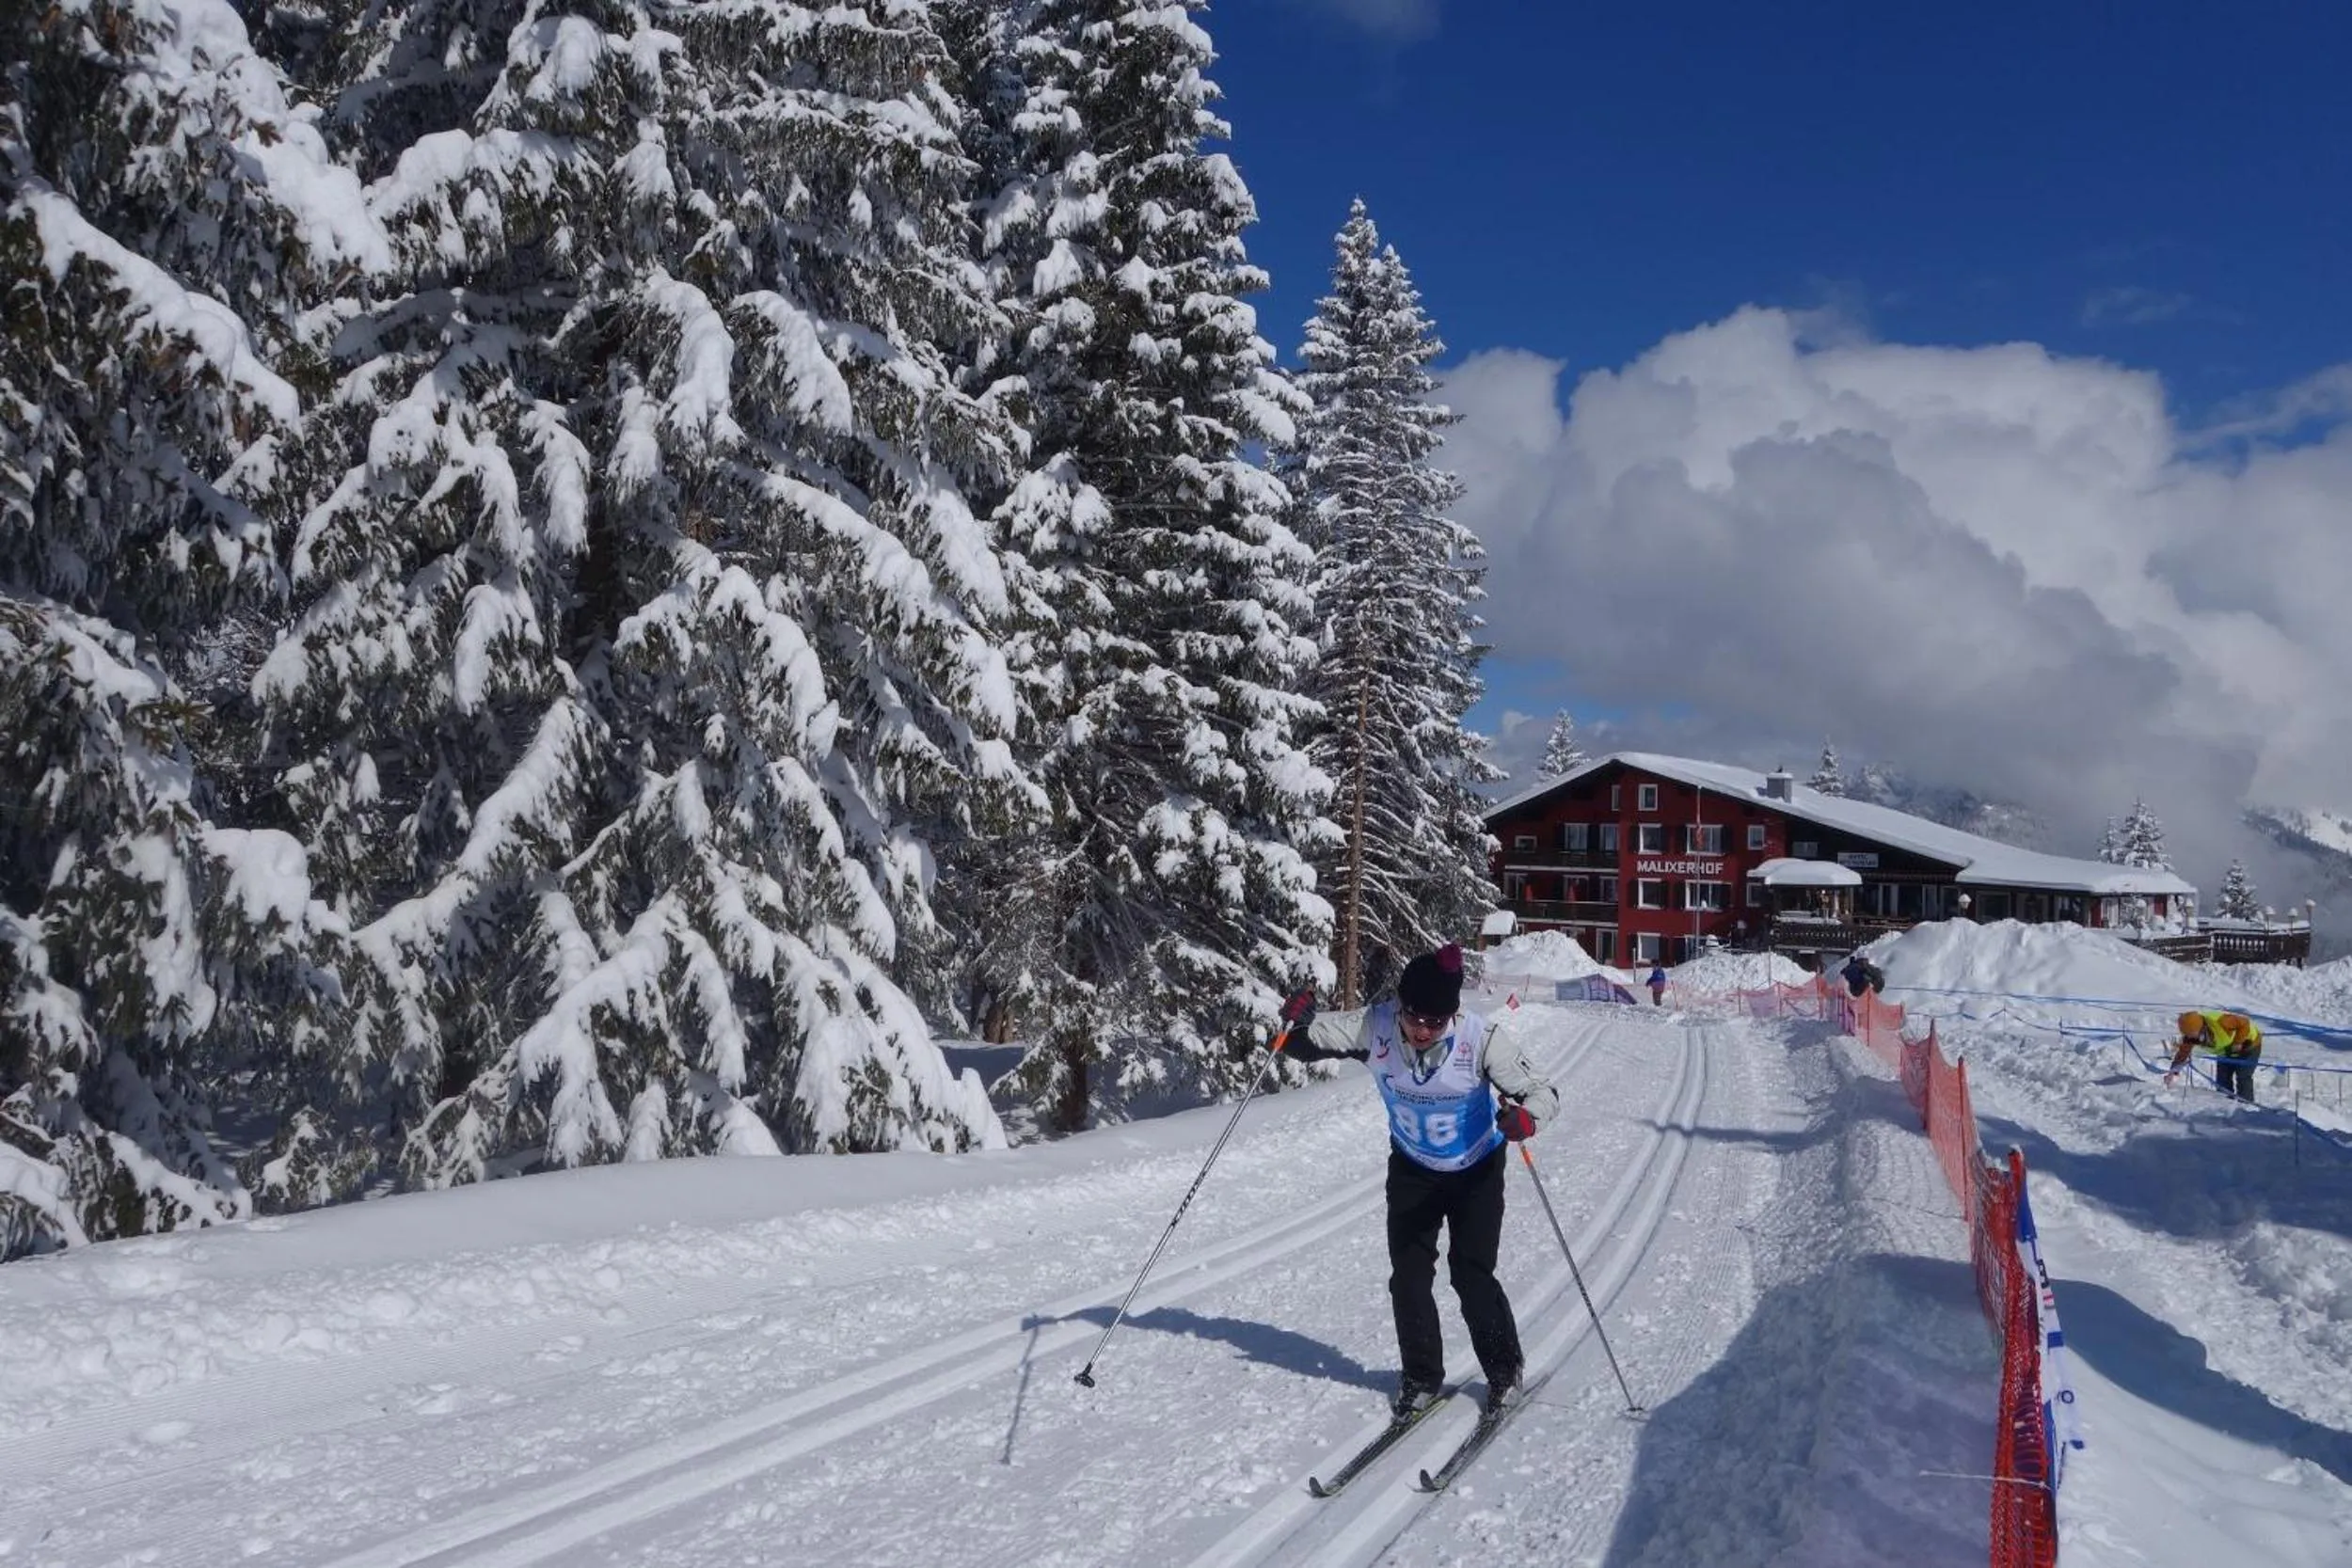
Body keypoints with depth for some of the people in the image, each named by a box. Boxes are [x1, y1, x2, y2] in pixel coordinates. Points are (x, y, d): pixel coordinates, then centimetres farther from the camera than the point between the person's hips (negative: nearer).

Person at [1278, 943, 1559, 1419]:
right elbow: (1310, 1044, -14)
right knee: (1408, 1277, 3)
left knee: (1471, 1274, -6)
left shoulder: (1481, 1040, -31)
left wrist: (1524, 1117, -48)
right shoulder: (1374, 1027, -25)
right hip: (1412, 1169, 3)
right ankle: (1422, 1379, 24)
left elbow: (1542, 1091, -25)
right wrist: (1300, 1023, -37)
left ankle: (1505, 1369, 20)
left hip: (1476, 1170, -3)